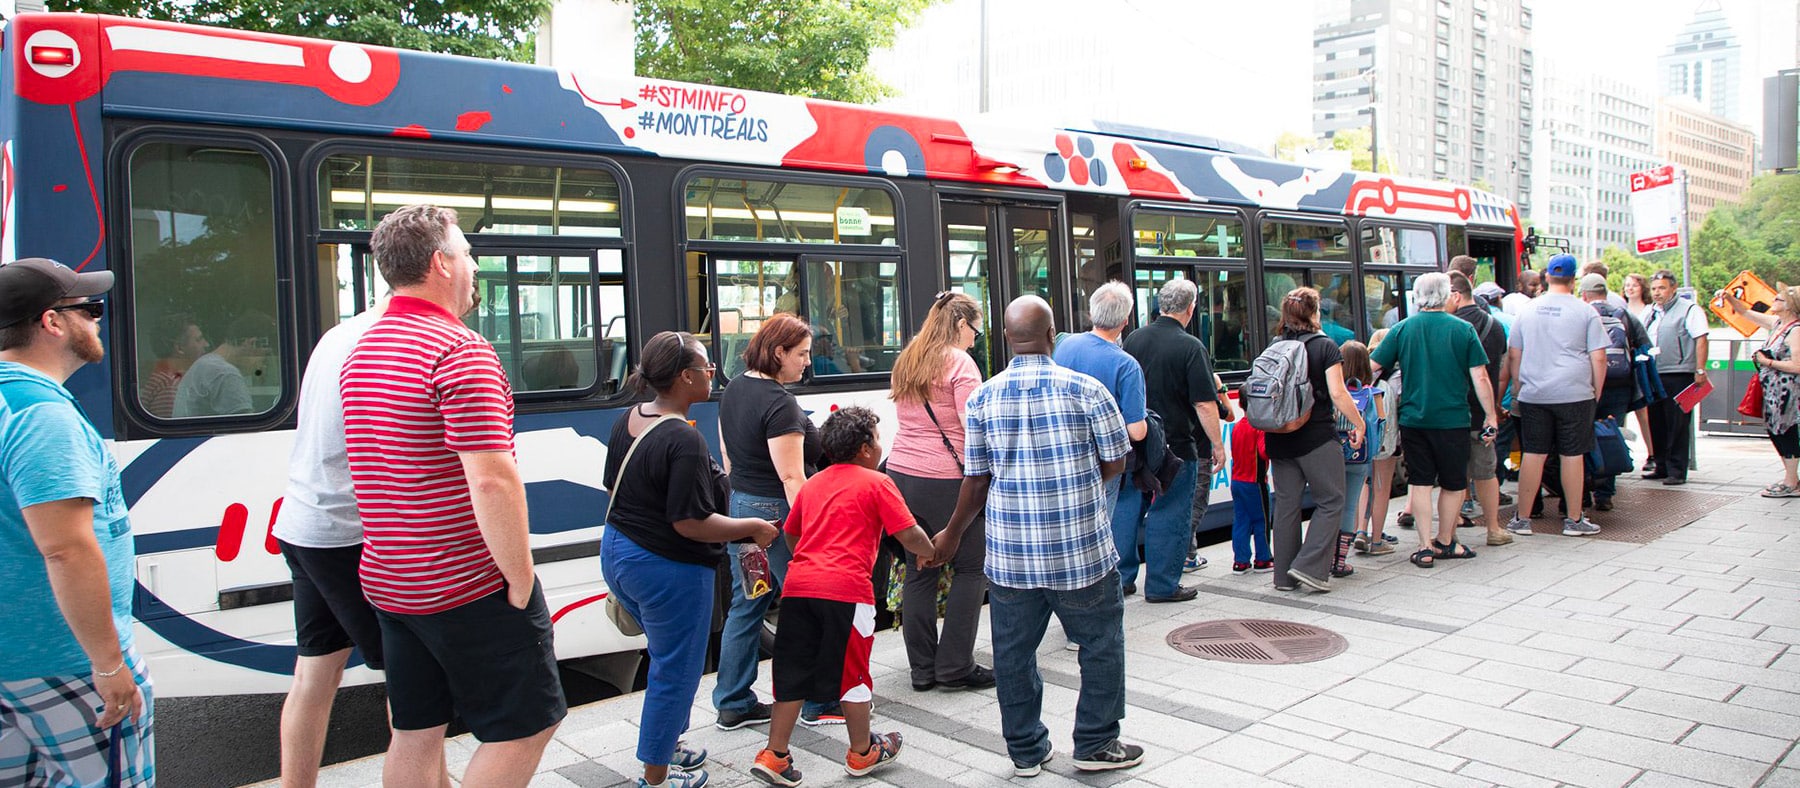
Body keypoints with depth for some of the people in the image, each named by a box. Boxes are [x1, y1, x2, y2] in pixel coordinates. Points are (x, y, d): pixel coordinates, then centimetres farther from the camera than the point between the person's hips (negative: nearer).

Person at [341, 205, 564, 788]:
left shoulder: (360, 353, 11)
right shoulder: (461, 350, -18)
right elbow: (492, 480, -27)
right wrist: (521, 579, -17)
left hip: (389, 583, 9)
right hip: (471, 587, -9)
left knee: (415, 734, 17)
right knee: (523, 727, 4)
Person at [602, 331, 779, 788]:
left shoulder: (628, 421, 3)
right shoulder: (683, 441, -25)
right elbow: (691, 523, -25)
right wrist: (754, 528, -14)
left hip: (617, 556, 9)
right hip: (667, 569, -9)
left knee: (668, 657, 26)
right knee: (676, 671, 7)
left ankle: (668, 744, 40)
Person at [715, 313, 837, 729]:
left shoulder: (733, 390, 9)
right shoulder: (779, 403, -20)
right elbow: (791, 477, -22)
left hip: (740, 507, 9)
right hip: (777, 513, -9)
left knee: (745, 606, 15)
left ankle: (732, 705, 22)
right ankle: (818, 704, 15)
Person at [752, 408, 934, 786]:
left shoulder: (812, 484, 21)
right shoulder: (877, 483, 3)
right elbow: (909, 534, -2)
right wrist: (931, 553, 17)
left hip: (798, 585, 5)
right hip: (846, 590, -5)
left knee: (793, 673, 13)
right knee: (853, 672, 10)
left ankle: (774, 756, 16)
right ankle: (862, 753, 26)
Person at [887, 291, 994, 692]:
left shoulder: (904, 363, 16)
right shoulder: (959, 363, -8)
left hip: (901, 473, 8)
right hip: (945, 479, -7)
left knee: (919, 571, 12)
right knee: (970, 569, 5)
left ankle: (922, 669, 16)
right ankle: (955, 666, 6)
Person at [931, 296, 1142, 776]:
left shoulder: (982, 399, -3)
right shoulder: (1084, 389, -9)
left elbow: (976, 481, 1)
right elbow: (1115, 462, 0)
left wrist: (952, 535, 16)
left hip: (1010, 554, 2)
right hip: (1082, 550, -2)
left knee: (1014, 652, 14)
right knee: (1101, 644, 16)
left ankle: (1025, 750, 25)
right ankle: (1095, 744, 24)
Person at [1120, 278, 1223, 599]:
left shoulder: (1133, 339, 4)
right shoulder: (1191, 347, -13)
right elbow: (1205, 404, -16)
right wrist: (1218, 445, -6)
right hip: (1176, 445, -5)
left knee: (1127, 508, 13)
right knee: (1169, 515, 4)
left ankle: (1120, 576, 20)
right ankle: (1162, 585, 11)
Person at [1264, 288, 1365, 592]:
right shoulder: (1325, 347, -5)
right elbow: (1337, 393, -10)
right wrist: (1359, 424, 1)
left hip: (1280, 439, 5)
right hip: (1317, 437, -5)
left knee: (1286, 504, 10)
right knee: (1330, 502, 6)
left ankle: (1285, 576, 13)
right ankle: (1310, 566, -5)